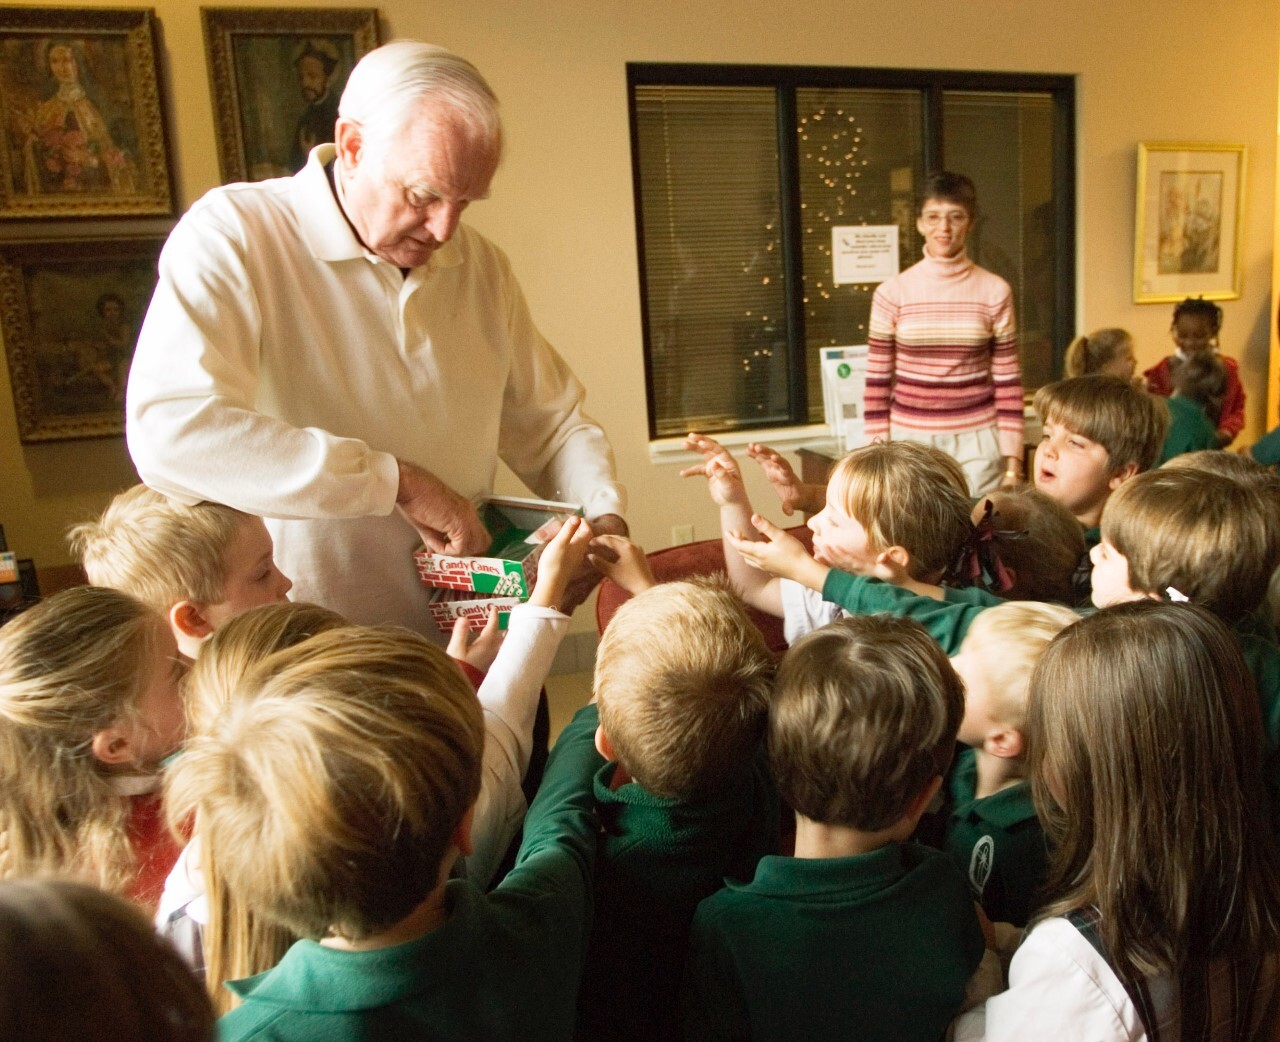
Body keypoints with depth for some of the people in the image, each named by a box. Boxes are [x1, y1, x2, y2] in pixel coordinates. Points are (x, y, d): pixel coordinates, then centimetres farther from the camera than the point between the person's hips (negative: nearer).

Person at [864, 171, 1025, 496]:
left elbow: (1008, 383, 3)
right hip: (909, 440, 0)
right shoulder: (892, 293, -1)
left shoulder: (995, 292, 0)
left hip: (977, 443, 0)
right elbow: (877, 383, 2)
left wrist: (1012, 464, -1)